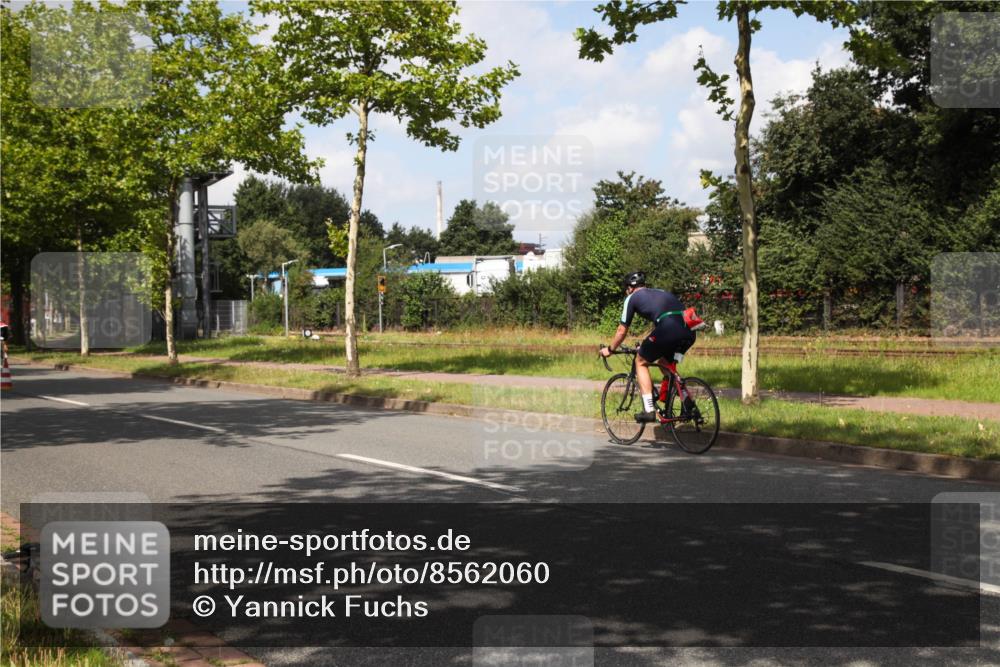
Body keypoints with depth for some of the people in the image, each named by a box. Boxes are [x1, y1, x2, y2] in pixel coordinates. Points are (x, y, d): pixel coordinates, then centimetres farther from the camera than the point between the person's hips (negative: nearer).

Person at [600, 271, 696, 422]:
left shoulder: (632, 298, 18)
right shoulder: (661, 293, 35)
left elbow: (622, 331, 22)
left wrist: (609, 349, 39)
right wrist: (647, 344, 61)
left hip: (668, 330, -6)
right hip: (689, 332, 6)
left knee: (641, 362, 17)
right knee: (664, 363, 30)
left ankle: (649, 410, 8)